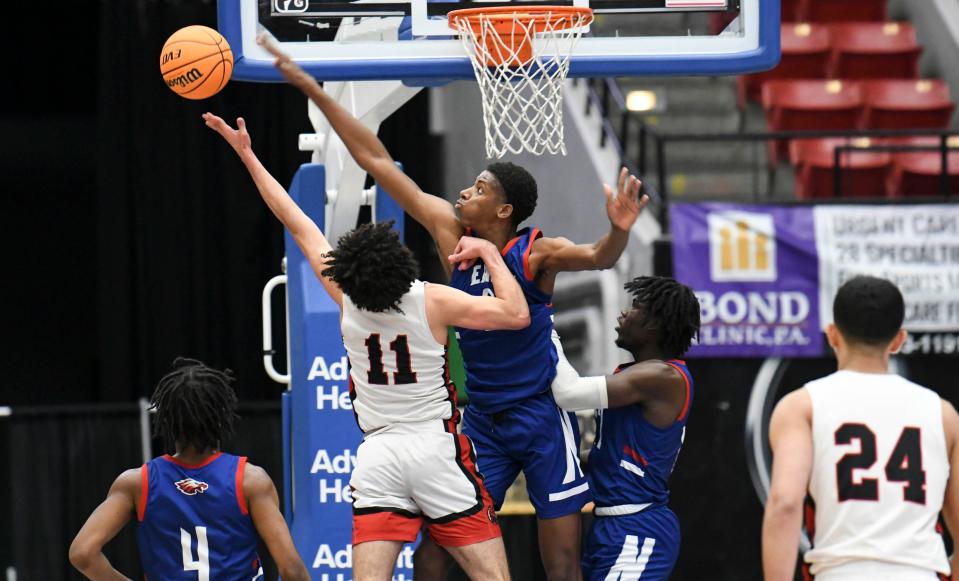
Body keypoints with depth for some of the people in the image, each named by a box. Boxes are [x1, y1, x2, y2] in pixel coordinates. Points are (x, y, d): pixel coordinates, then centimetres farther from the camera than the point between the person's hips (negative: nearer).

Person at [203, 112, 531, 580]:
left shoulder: (345, 295, -2)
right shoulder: (433, 301, -12)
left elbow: (297, 224, 6)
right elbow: (516, 314, -12)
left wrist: (247, 154, 14)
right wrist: (489, 254, 1)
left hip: (377, 453, 3)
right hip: (437, 447, -3)